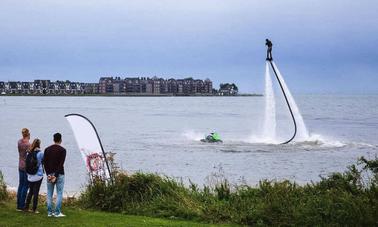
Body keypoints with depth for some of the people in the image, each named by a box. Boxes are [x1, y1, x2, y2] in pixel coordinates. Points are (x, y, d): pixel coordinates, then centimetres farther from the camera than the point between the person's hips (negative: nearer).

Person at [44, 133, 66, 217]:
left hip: (49, 174, 4)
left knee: (49, 193, 9)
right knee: (59, 193, 0)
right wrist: (56, 176, -15)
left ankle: (49, 212, 9)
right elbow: (61, 164, -14)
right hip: (59, 174, -4)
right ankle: (57, 212, -3)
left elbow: (44, 162, 1)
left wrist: (48, 174, -2)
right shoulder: (62, 150, -7)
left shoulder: (47, 149, 7)